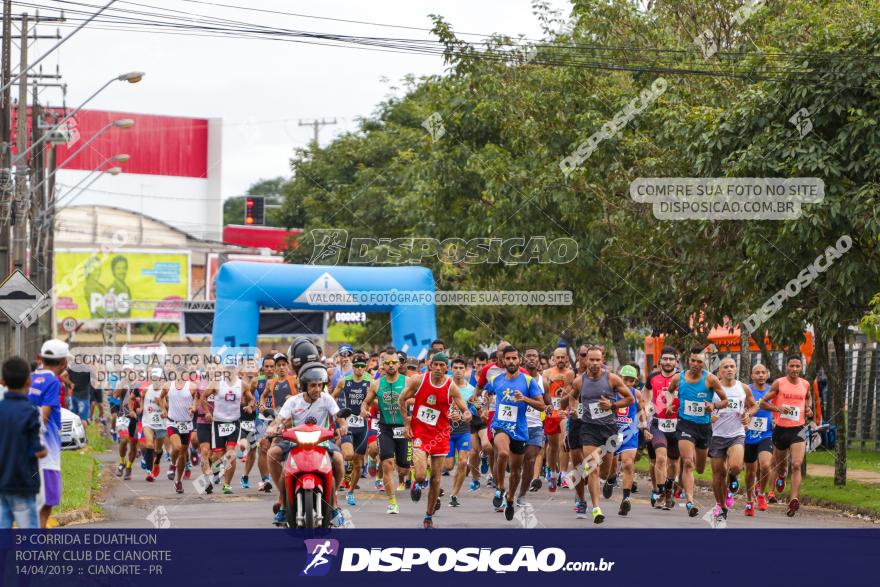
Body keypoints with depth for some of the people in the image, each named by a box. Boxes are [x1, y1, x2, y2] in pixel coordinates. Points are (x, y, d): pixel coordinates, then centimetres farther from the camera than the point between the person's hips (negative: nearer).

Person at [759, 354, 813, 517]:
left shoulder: (805, 384, 5)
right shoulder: (779, 383, -5)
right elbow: (763, 403, -3)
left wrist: (809, 409, 7)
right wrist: (778, 409, -19)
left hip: (798, 430, 0)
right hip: (781, 429, 0)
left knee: (796, 465, -17)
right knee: (779, 463, 17)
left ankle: (794, 500, -25)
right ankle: (781, 476, 56)